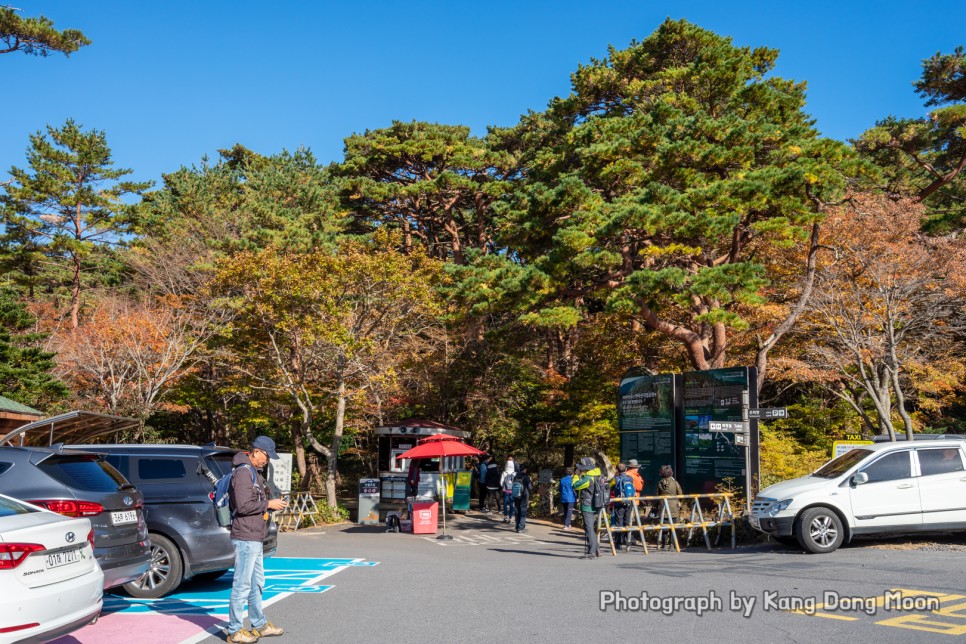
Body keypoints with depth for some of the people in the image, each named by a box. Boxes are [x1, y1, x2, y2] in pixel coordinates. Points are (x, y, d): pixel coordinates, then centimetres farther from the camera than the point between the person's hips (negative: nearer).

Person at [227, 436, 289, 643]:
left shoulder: (253, 472, 17)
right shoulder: (243, 472, -15)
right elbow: (243, 506, -23)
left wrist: (271, 504, 9)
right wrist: (269, 504, -15)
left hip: (255, 538, 11)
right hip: (246, 537, -11)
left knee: (257, 582, 18)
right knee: (242, 584, -3)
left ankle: (260, 625, 28)